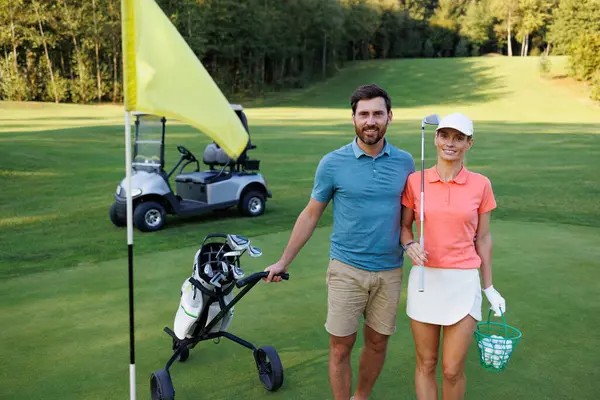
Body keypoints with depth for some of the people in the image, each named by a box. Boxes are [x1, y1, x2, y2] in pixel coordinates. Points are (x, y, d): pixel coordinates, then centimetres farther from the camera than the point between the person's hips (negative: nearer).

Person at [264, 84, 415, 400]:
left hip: (389, 271, 3)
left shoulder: (404, 161, 0)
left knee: (377, 343, 15)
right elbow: (310, 215, 1)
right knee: (340, 347, 3)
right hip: (346, 270, -3)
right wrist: (283, 262, 3)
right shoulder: (332, 163, -7)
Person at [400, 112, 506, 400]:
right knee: (425, 364, 11)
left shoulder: (480, 185, -1)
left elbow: (482, 238, 6)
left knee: (452, 370, 3)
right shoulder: (415, 181, -1)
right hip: (424, 280, 1)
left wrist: (489, 287, 7)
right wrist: (409, 245, -14)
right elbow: (404, 226, 9)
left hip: (464, 283, 0)